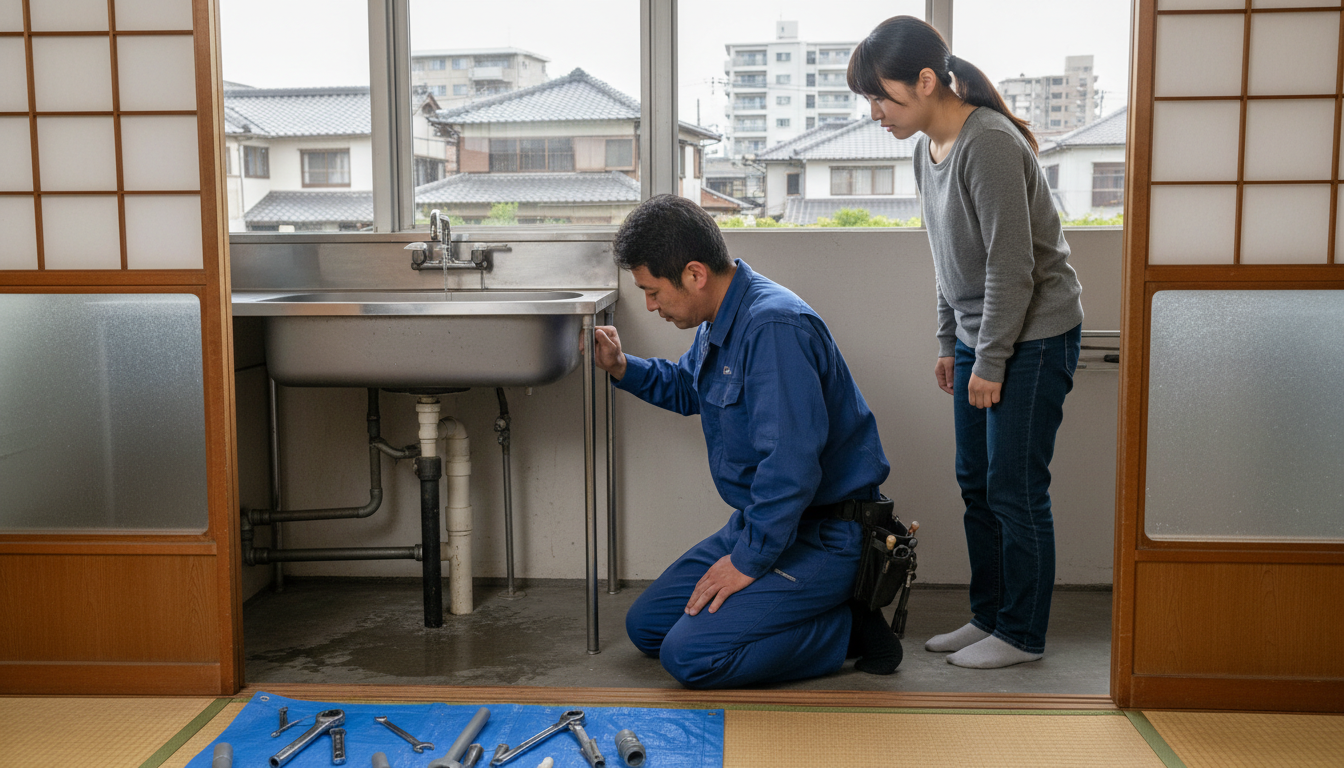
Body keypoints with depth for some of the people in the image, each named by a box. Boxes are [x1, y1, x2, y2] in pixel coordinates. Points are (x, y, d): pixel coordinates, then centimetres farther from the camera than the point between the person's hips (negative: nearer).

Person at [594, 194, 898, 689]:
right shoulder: (720, 322, 7)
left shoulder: (776, 326, -25)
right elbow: (686, 389, 29)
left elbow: (790, 462, -30)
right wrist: (622, 369, 11)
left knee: (689, 656, -20)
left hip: (823, 536, -10)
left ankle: (849, 629, -5)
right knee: (646, 627, 10)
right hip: (760, 521, 10)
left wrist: (748, 560, -21)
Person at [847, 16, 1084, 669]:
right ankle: (988, 616, 25)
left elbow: (1012, 265, -22)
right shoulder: (928, 148, 7)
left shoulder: (990, 144, -22)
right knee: (975, 484, 13)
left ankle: (1022, 634, 11)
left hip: (1034, 335, -9)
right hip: (978, 335, 9)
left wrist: (991, 362, -18)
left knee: (1015, 489, -3)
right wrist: (950, 342, 16)